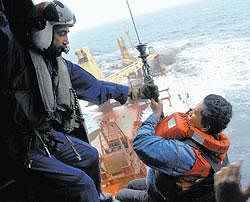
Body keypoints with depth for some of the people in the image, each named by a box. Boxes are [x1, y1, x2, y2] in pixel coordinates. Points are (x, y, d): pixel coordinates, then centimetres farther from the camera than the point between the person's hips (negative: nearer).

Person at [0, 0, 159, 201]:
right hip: (21, 151, -9)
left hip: (48, 136, 9)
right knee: (81, 184, -14)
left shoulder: (59, 64, 2)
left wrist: (136, 92, 11)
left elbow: (94, 87, 10)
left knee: (90, 156, 25)